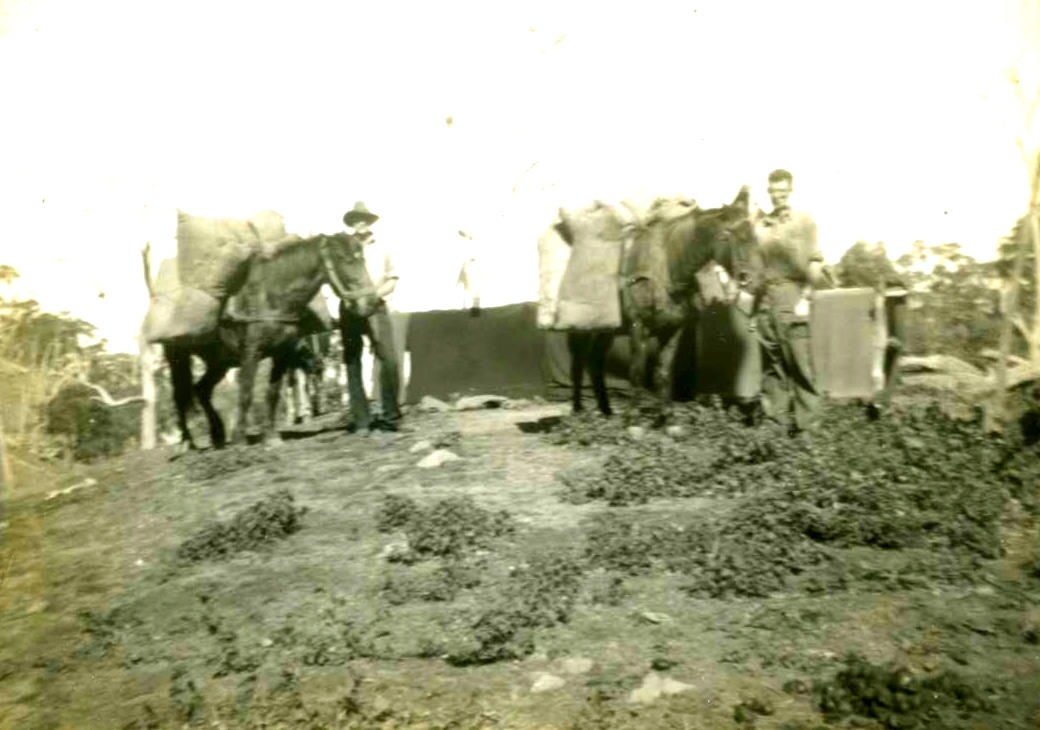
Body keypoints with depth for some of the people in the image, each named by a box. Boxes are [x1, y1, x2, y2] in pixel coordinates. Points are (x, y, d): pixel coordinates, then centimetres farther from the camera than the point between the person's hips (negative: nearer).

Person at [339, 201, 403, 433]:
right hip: (350, 310, 0)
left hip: (376, 308, 1)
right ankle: (360, 420, 7)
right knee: (352, 365, 1)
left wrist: (376, 293, -10)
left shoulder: (382, 249, 11)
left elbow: (392, 281, 9)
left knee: (389, 360, -8)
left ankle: (390, 416, 3)